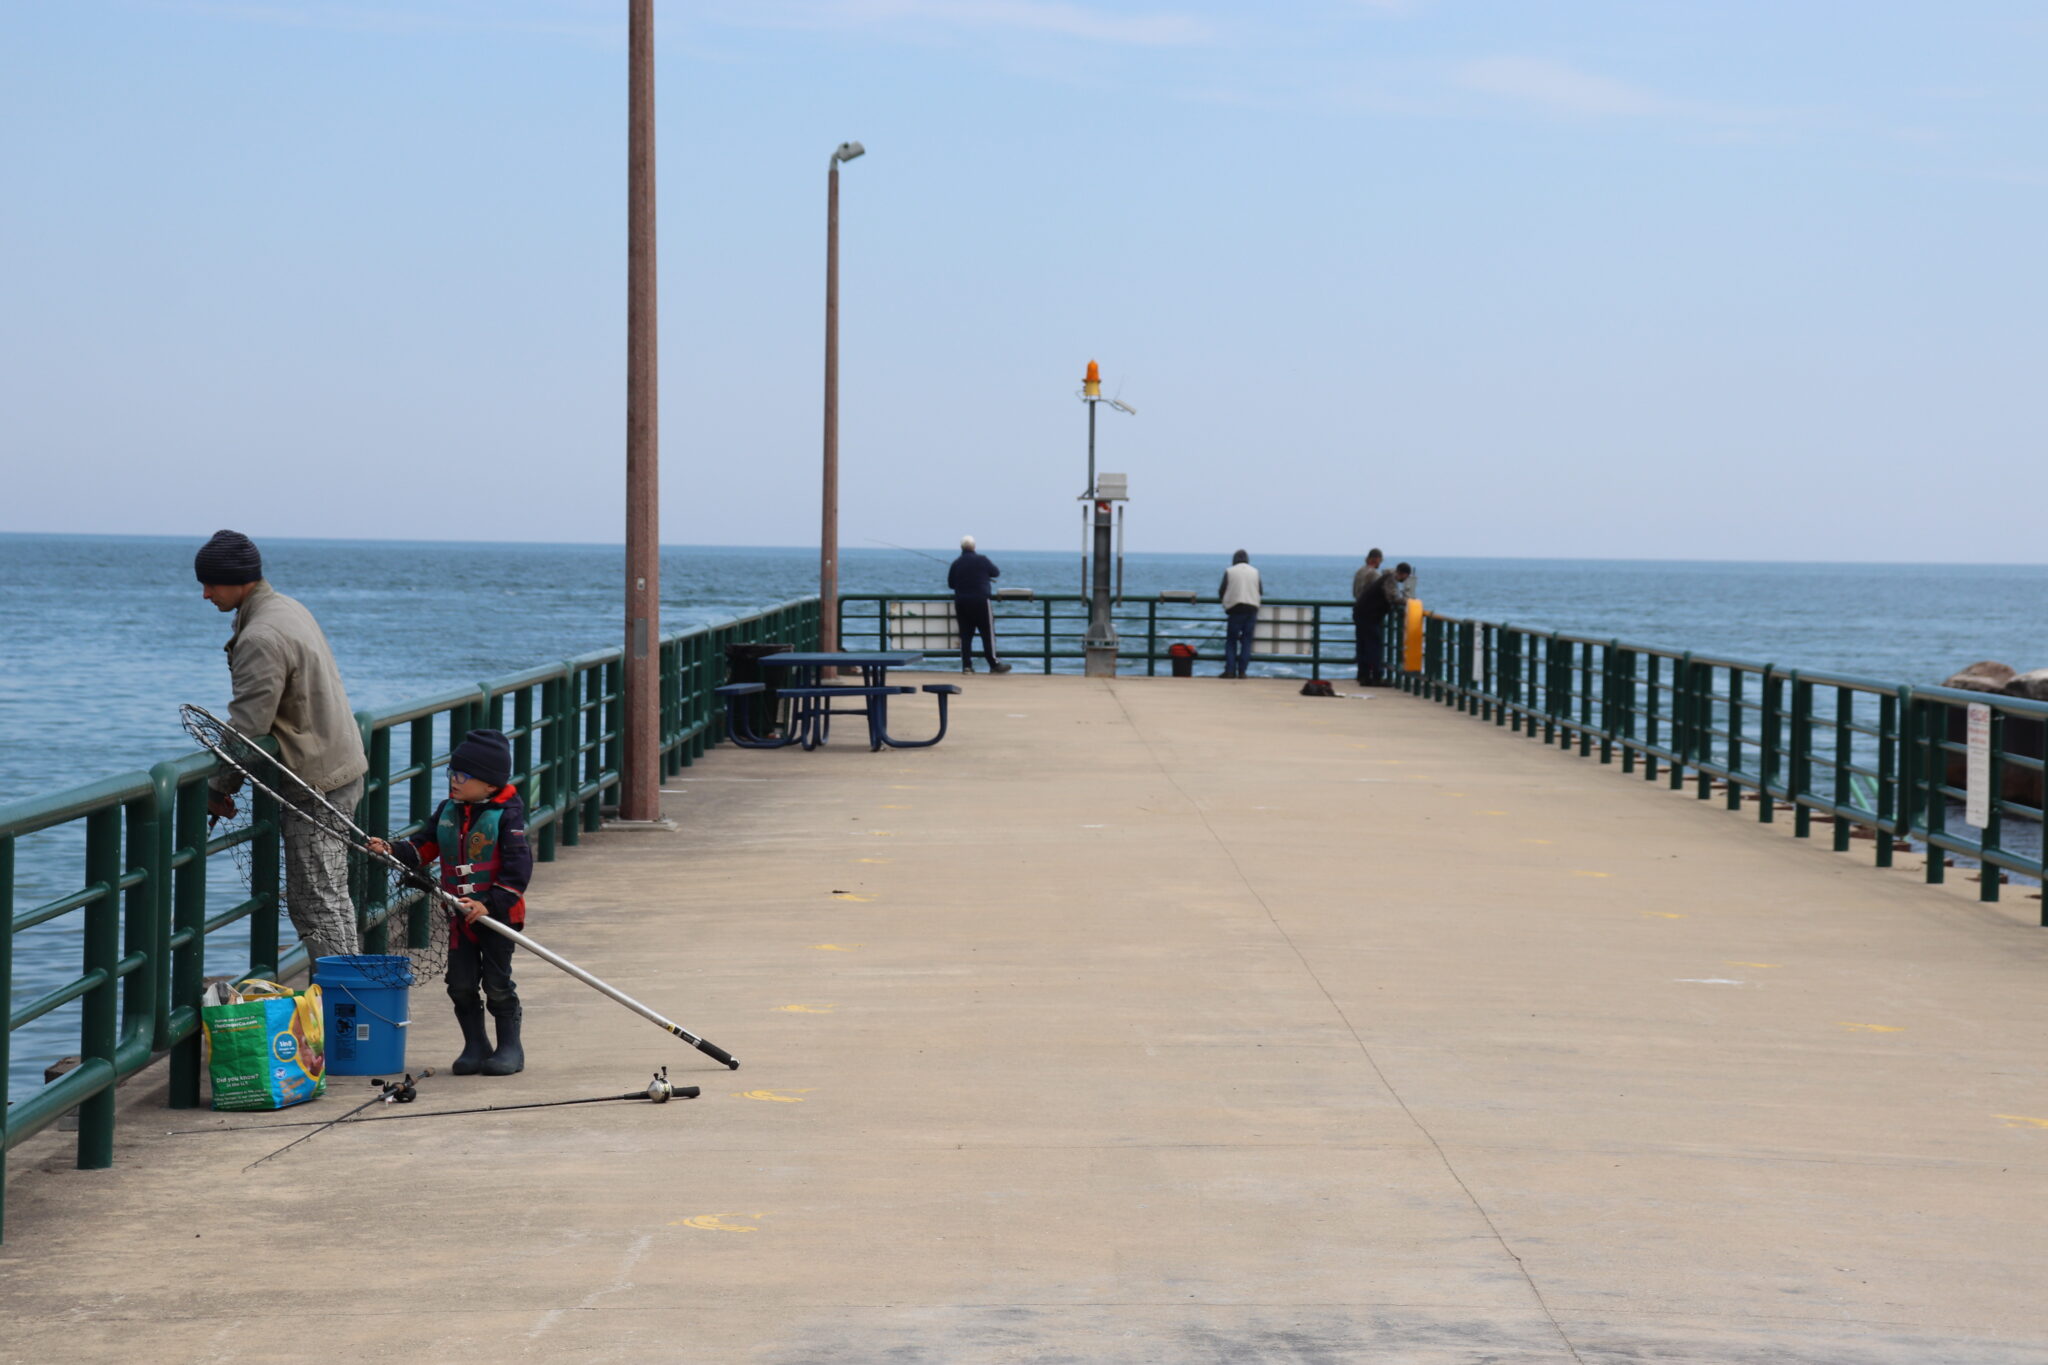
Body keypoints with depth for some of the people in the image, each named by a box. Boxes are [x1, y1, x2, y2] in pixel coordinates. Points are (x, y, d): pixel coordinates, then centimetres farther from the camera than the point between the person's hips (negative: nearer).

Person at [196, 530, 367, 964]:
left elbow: (248, 726, -20)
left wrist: (219, 788, -8)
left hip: (316, 782, -10)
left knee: (318, 905, -8)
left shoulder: (260, 639, -21)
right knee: (329, 899, 15)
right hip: (341, 767, 10)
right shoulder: (288, 608, 13)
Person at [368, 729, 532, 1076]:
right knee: (461, 983, 4)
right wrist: (392, 850, -7)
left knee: (497, 982, -1)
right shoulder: (447, 812, 8)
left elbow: (518, 868, -16)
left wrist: (490, 904, -23)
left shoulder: (507, 816, -12)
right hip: (460, 915, 6)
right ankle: (475, 1046, 17)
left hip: (498, 914, -6)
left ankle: (510, 1047, 13)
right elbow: (425, 846, 12)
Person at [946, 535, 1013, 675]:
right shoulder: (982, 560, -7)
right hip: (981, 601, -3)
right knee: (988, 634, 2)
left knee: (965, 635, 6)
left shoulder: (956, 564, 2)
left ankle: (966, 665, 3)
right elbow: (996, 573, 5)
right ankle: (994, 664, 3)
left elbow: (950, 583, 10)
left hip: (961, 603, 3)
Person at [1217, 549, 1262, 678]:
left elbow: (1221, 592, 0)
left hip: (1235, 609, -2)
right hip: (1251, 608, 2)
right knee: (1246, 640, 6)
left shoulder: (1229, 571, -1)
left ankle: (1230, 670, -3)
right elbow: (1260, 591, 13)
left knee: (1231, 640, 4)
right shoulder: (1255, 572, 7)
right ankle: (1242, 671, 1)